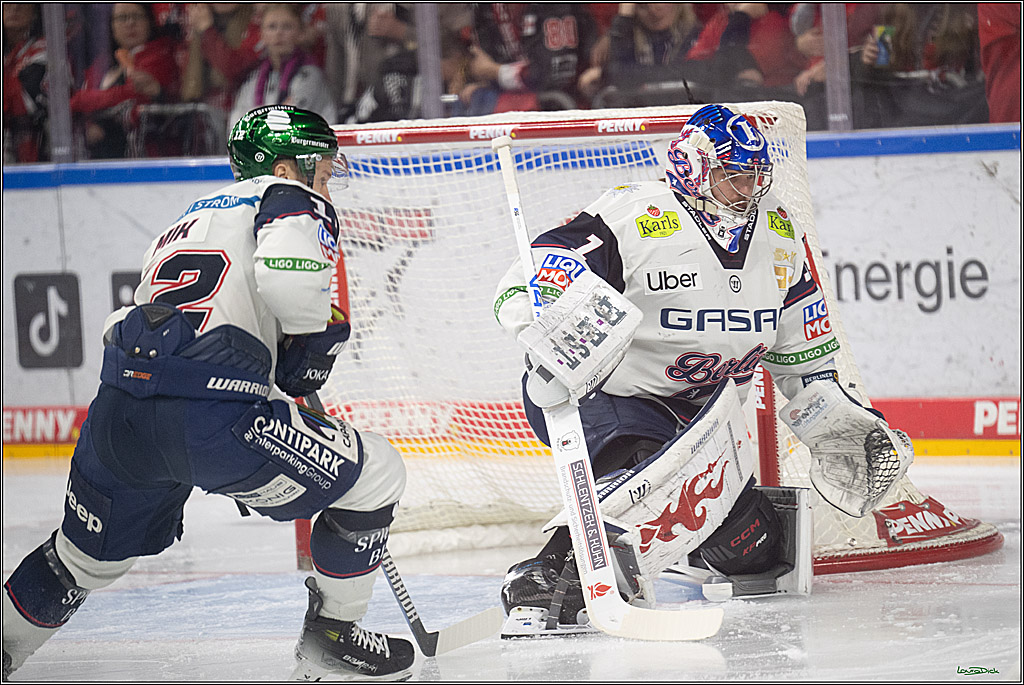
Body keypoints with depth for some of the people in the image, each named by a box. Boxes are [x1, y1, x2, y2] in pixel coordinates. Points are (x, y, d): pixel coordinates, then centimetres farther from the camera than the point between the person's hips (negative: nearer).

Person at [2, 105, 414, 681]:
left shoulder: (194, 216, 33)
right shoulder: (295, 201, 8)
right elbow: (287, 280, -14)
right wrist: (321, 330, 4)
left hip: (115, 415, 8)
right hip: (209, 418, -8)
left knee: (87, 558, 30)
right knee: (376, 474, 11)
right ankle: (331, 636, 21)